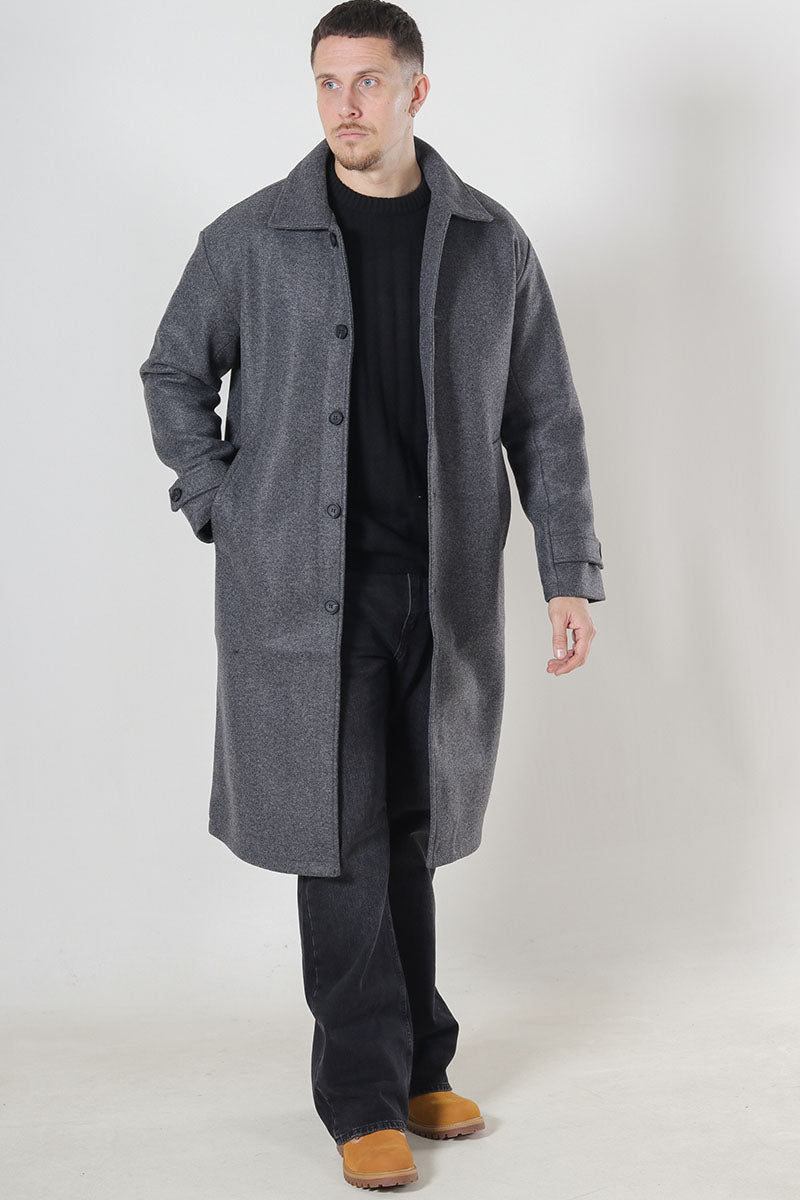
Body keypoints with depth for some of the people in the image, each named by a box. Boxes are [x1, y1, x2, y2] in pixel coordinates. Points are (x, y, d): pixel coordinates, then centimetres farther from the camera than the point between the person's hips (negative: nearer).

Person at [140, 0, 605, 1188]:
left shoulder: (491, 243, 4)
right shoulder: (252, 238, 0)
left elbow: (544, 418, 6)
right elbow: (175, 372, 13)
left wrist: (571, 576, 1)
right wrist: (221, 509, 2)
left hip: (445, 588, 2)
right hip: (305, 589, -2)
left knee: (408, 833, 11)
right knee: (344, 838, -1)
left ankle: (413, 1067, 25)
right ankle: (366, 1097, 9)